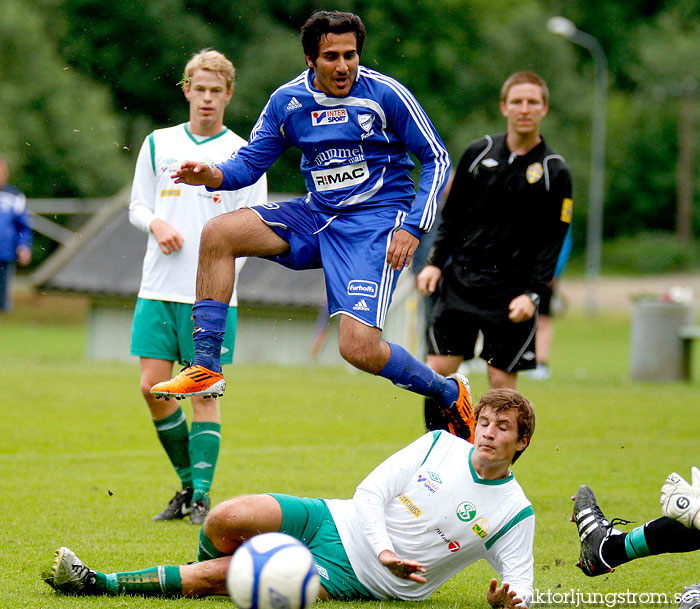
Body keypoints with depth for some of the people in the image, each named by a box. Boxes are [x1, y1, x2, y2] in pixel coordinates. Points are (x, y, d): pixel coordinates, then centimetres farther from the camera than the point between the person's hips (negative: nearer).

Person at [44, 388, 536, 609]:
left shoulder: (515, 513, -7)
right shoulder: (440, 445, 1)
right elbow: (372, 490, -1)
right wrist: (384, 548, -20)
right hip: (338, 521, 4)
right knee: (228, 518, -22)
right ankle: (208, 564, 14)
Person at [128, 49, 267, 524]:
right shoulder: (158, 144, 11)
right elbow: (137, 206, 16)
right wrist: (156, 223, -7)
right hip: (159, 288, 3)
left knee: (204, 391, -6)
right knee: (153, 386, -1)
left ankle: (202, 495, -2)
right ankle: (188, 484, 15)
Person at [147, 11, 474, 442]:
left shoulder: (386, 94, -11)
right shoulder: (288, 101, 1)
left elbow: (437, 159, -4)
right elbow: (249, 163, 9)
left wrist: (413, 228, -14)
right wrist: (210, 175, -14)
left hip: (376, 220, -5)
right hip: (316, 213, 5)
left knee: (358, 348, -21)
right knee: (218, 234, -14)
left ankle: (450, 394, 7)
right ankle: (206, 368, -10)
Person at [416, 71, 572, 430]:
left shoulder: (554, 172, -1)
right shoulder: (479, 153, 6)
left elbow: (552, 242, -1)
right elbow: (452, 214, 13)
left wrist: (532, 293, -10)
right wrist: (435, 262, 2)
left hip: (512, 292, -2)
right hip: (460, 280, 2)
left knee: (502, 381, -3)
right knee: (438, 372, -3)